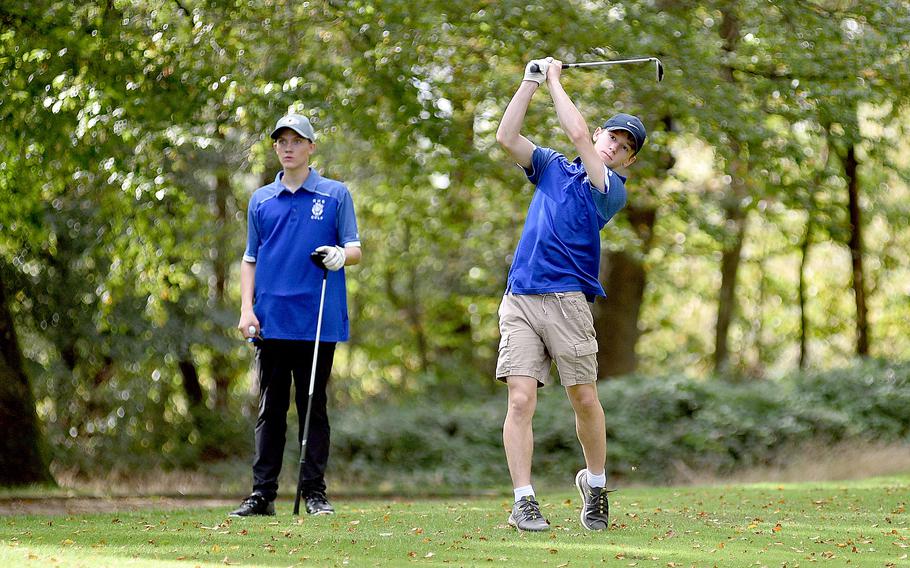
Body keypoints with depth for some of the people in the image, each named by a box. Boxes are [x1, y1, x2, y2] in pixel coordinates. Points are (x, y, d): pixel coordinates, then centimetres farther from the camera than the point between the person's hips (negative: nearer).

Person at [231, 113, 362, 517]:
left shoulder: (335, 195, 6)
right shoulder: (261, 200, 14)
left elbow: (355, 249, 4)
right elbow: (250, 259, 16)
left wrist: (341, 254, -20)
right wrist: (246, 308, 3)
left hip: (318, 321, -2)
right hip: (271, 321, 2)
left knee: (313, 408, 1)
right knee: (270, 410, 4)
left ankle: (314, 492, 5)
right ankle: (262, 494, 4)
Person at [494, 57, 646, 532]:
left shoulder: (612, 189, 4)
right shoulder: (552, 166, 19)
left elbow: (577, 135, -6)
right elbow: (506, 138, 9)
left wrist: (555, 80, 5)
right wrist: (532, 81, 7)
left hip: (568, 300, -2)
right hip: (519, 300, 2)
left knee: (584, 399, -1)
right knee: (520, 400, -9)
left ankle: (595, 484, 22)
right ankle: (524, 501, -10)